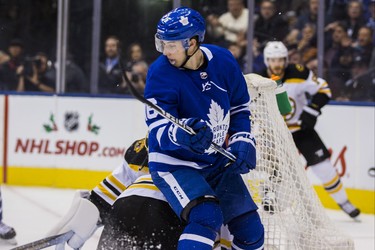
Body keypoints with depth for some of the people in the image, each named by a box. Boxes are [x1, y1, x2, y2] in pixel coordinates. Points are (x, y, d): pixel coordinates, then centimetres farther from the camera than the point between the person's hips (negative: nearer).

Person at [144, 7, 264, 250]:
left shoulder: (223, 61, -9)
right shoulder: (160, 73, -21)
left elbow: (239, 108, 8)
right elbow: (159, 131, -25)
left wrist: (243, 142, -5)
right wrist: (182, 134, -46)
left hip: (218, 163, 5)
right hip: (175, 164, -5)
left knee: (251, 230, 7)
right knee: (207, 216, -29)